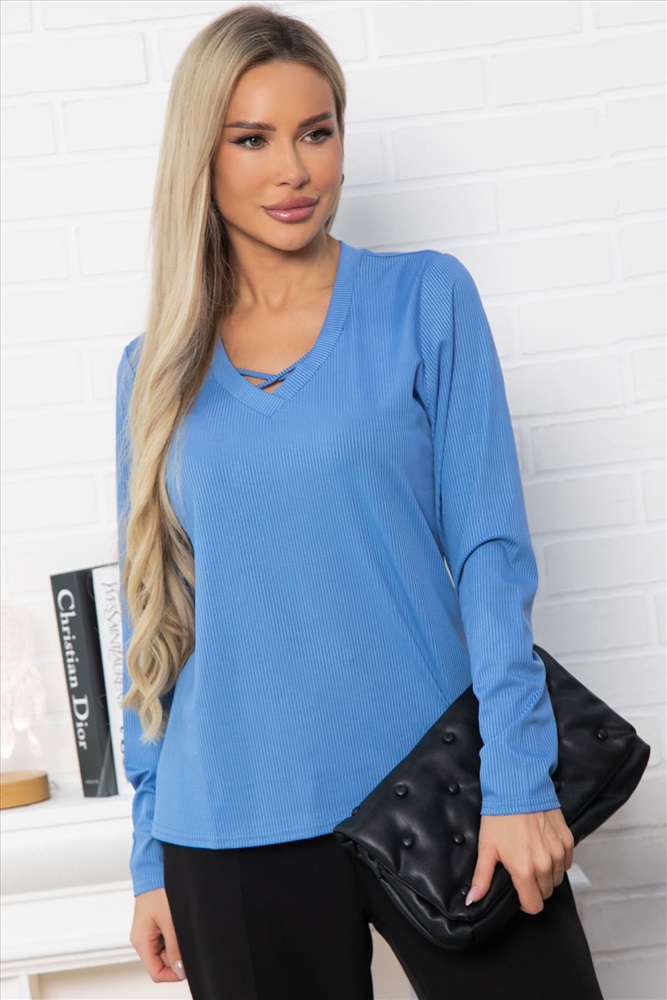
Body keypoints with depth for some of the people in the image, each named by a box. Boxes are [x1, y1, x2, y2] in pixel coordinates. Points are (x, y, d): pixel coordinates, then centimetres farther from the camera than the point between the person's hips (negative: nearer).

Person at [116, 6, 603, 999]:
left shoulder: (425, 298, 1)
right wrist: (151, 856, 9)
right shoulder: (157, 369, 6)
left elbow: (490, 548, -3)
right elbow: (155, 619, 9)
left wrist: (519, 776, -11)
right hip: (233, 833, 2)